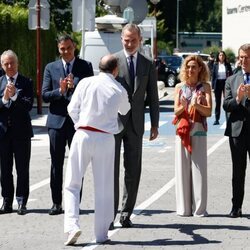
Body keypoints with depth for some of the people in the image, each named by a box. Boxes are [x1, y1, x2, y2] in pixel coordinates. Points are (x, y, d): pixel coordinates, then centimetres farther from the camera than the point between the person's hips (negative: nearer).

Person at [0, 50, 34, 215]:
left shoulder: (26, 83, 0)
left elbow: (28, 105, -10)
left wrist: (14, 96, -21)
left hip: (21, 131, -2)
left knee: (23, 169, 0)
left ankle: (22, 203, 6)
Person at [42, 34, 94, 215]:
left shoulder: (85, 67, 5)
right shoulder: (51, 68, 9)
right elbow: (44, 95, 3)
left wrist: (74, 87, -17)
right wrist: (60, 91, -14)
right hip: (57, 120, 1)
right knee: (56, 163, 3)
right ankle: (57, 203, 7)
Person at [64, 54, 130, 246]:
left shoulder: (86, 83, -2)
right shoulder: (119, 90, -1)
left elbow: (72, 109, 1)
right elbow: (125, 111, 18)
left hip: (83, 136, 0)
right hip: (105, 138, 0)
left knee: (72, 185, 7)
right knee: (104, 188, 9)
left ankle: (72, 225, -10)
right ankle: (101, 234, 13)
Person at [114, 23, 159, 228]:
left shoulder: (148, 65, 9)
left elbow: (153, 97, 11)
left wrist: (154, 124, 6)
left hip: (135, 124, 3)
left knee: (133, 170, 6)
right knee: (111, 168, -3)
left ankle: (126, 213, 15)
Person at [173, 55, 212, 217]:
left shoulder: (205, 87, 4)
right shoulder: (180, 87, 8)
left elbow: (208, 111, -3)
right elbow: (176, 111, 4)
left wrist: (196, 105, -21)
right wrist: (184, 106, -18)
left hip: (199, 130, -2)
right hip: (183, 130, 2)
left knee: (199, 168, -3)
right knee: (183, 168, 2)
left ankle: (199, 208, 2)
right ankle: (184, 208, 8)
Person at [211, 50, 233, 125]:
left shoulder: (227, 65, 2)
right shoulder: (215, 65, 3)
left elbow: (231, 74, 2)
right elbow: (213, 76, 3)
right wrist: (213, 86, -3)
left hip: (226, 83, -1)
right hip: (218, 83, 1)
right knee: (217, 102, 5)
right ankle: (217, 119, 8)